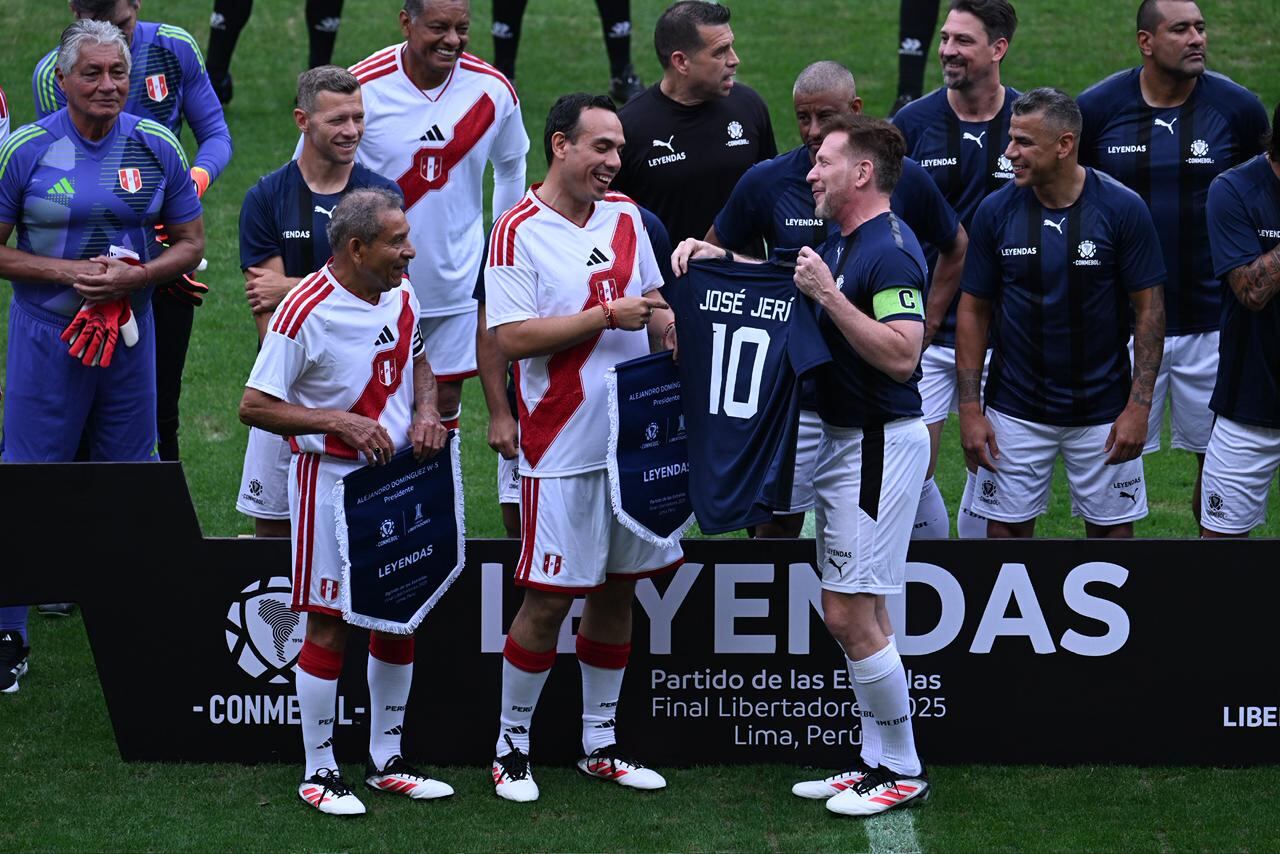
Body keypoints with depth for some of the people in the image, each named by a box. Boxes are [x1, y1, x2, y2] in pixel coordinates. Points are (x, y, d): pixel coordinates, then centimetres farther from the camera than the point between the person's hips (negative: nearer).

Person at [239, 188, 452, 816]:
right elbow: (254, 407, -16)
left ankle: (387, 761, 24)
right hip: (331, 478, -7)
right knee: (328, 626, -1)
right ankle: (319, 772, 9)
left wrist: (426, 411, 1)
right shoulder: (305, 312, -19)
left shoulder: (400, 295, 2)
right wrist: (339, 421, -23)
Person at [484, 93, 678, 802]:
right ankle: (511, 746, 9)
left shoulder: (625, 216, 10)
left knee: (617, 590, 11)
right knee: (548, 600, -4)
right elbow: (511, 338, -18)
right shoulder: (519, 232, -11)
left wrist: (667, 330, 4)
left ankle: (600, 744, 21)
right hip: (563, 449, -6)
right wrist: (607, 316, -20)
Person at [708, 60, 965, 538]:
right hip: (795, 392, 0)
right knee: (777, 524, 2)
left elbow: (956, 248, 15)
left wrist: (927, 325, 7)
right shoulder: (766, 182, -3)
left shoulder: (905, 179, -2)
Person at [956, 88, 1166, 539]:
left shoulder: (1122, 209, -10)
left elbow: (1149, 309, -6)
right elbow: (974, 310, 2)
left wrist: (1139, 406, -11)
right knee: (1007, 529, 5)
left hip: (1102, 412, -1)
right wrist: (969, 408, -3)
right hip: (1014, 412, 1)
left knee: (1111, 529, 5)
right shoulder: (996, 211, -5)